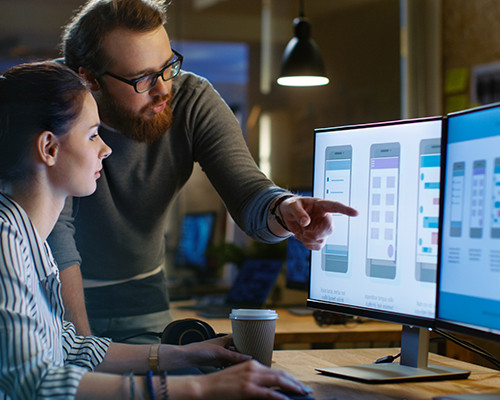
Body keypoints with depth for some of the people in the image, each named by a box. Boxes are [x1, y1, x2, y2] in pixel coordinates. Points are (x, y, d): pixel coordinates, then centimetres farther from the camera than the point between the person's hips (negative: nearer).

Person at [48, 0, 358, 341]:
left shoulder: (194, 100, -14)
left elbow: (247, 189, -22)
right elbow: (54, 228, -26)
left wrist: (283, 211, -46)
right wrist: (81, 345, -31)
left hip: (138, 291, 2)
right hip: (55, 290, -2)